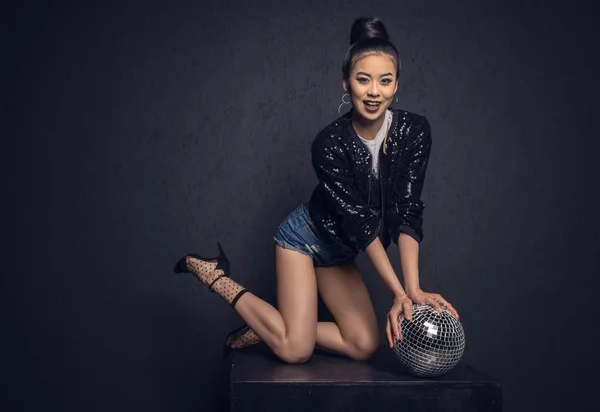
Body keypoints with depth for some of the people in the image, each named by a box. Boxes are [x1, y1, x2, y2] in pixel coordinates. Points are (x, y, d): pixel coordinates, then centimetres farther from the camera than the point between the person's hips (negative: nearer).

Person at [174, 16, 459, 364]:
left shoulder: (415, 131, -18)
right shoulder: (329, 144, -28)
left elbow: (408, 213, -21)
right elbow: (359, 221, -27)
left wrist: (414, 289, -30)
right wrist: (399, 292, -30)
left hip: (338, 251, 6)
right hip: (304, 238, -5)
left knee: (365, 346, -1)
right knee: (296, 351, -12)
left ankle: (261, 332, 14)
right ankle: (214, 275, 5)